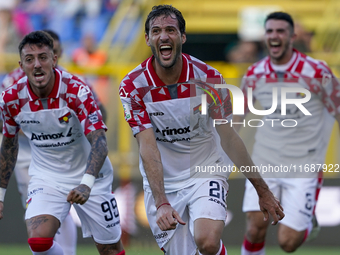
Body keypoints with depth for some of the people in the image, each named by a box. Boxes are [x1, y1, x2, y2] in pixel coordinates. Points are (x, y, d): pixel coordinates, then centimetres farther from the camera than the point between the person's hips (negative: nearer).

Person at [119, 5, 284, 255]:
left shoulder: (208, 78, -11)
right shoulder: (133, 87, -13)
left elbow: (229, 138, -2)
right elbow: (148, 148, -18)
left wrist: (262, 190, 1)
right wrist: (161, 203, -30)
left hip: (205, 172, -1)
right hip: (162, 182, 1)